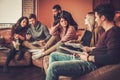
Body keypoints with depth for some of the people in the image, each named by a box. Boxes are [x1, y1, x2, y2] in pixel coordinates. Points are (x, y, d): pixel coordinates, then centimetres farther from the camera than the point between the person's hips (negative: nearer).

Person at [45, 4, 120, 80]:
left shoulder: (113, 32, -15)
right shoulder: (108, 31, 18)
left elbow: (112, 57, -27)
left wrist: (88, 58, -16)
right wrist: (88, 54, 7)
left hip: (93, 64, -11)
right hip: (88, 59, 11)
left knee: (54, 67, -26)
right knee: (54, 55, 17)